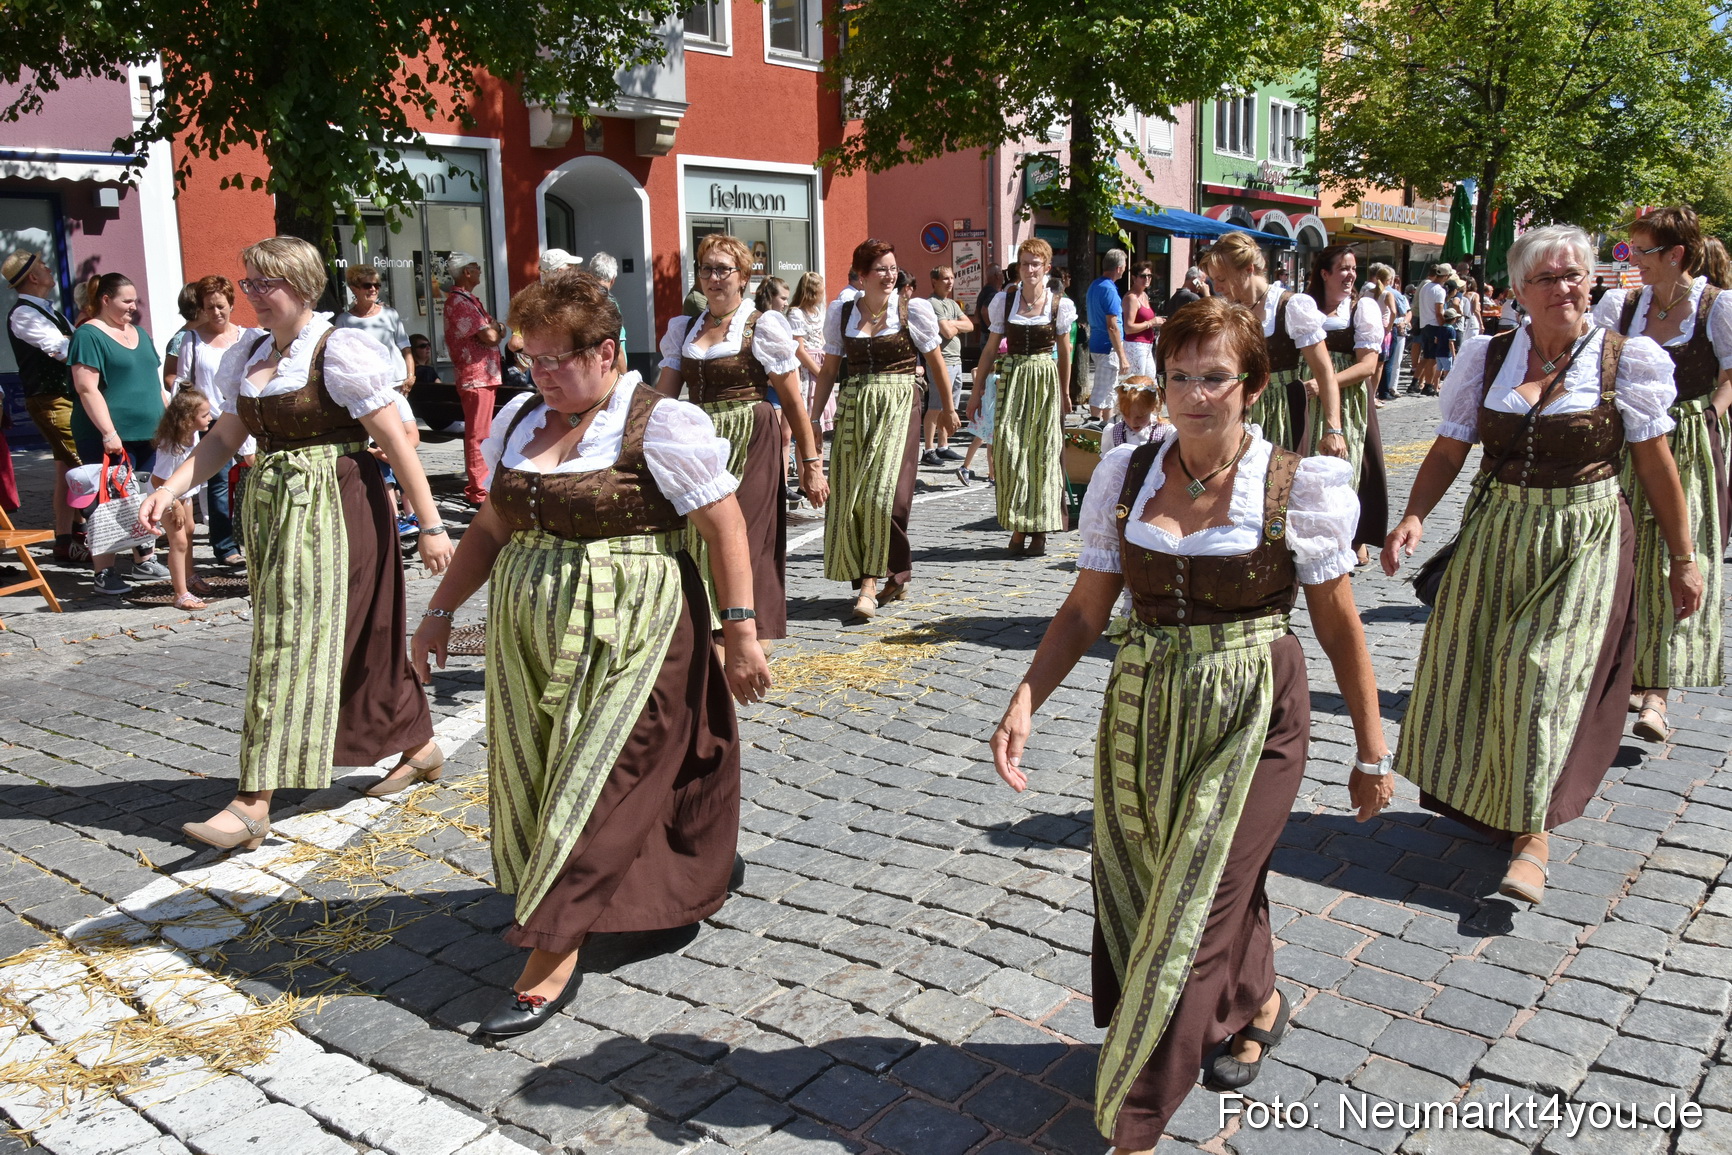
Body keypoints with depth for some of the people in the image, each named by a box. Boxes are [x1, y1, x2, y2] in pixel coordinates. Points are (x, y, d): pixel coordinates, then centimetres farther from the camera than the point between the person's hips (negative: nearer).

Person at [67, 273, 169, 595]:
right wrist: (108, 432, -20)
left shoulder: (139, 334, 18)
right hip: (112, 440, -7)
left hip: (148, 433, 7)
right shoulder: (89, 335, -7)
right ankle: (104, 572, -1)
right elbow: (86, 388, -15)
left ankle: (144, 560, 24)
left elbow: (154, 380, 24)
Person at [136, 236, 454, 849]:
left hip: (333, 508, -7)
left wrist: (430, 525, -14)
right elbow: (224, 438, 16)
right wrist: (168, 490, 1)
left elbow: (396, 443, -12)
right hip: (271, 507, 7)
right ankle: (420, 748, 29)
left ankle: (253, 804, -5)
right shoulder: (249, 355, 12)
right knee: (358, 638, 14)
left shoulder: (339, 352, -11)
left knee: (293, 643, -8)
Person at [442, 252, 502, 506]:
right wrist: (498, 331, 0)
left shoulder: (469, 300, 18)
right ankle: (478, 492, -4)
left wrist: (493, 330, -6)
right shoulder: (459, 302, -15)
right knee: (478, 434, -7)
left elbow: (490, 330, 16)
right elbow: (490, 336, -21)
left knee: (478, 432, 16)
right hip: (476, 376, -10)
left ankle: (476, 485, 25)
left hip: (483, 375, 10)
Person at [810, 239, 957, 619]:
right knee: (849, 495, 2)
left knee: (885, 494, -13)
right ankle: (893, 578, 15)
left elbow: (936, 362, 7)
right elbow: (829, 369, 12)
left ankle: (871, 581, -6)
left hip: (898, 406, -3)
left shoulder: (913, 310, -1)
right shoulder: (841, 313, 6)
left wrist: (947, 408, 12)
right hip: (853, 408, 3)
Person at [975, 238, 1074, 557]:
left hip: (1046, 381, -1)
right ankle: (1018, 527, 2)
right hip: (1012, 378, 1)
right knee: (1008, 448, -9)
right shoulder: (1004, 300, 3)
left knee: (1043, 452, -1)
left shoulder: (1059, 304, 1)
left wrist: (1065, 393, 10)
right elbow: (991, 348, 8)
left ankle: (1039, 529, 7)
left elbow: (1064, 351, 10)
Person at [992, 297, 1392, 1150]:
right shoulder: (1125, 477, 0)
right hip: (1143, 714, 4)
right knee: (1143, 895, 13)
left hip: (1253, 720, -4)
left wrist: (1371, 754, 3)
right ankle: (1256, 1003, 46)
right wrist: (1025, 699, -10)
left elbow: (1340, 629, -2)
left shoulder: (1298, 487, -8)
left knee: (1193, 912, -2)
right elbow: (1085, 609, 3)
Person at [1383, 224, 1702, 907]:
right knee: (1475, 665, 10)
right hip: (1496, 535, 4)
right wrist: (1414, 516, -14)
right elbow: (1449, 449, 1)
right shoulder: (1488, 358, 3)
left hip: (1585, 542, -3)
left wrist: (1683, 559, 1)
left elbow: (1656, 464, -2)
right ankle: (1482, 796, 33)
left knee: (1543, 673, -10)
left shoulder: (1624, 360, -4)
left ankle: (1533, 833, 0)